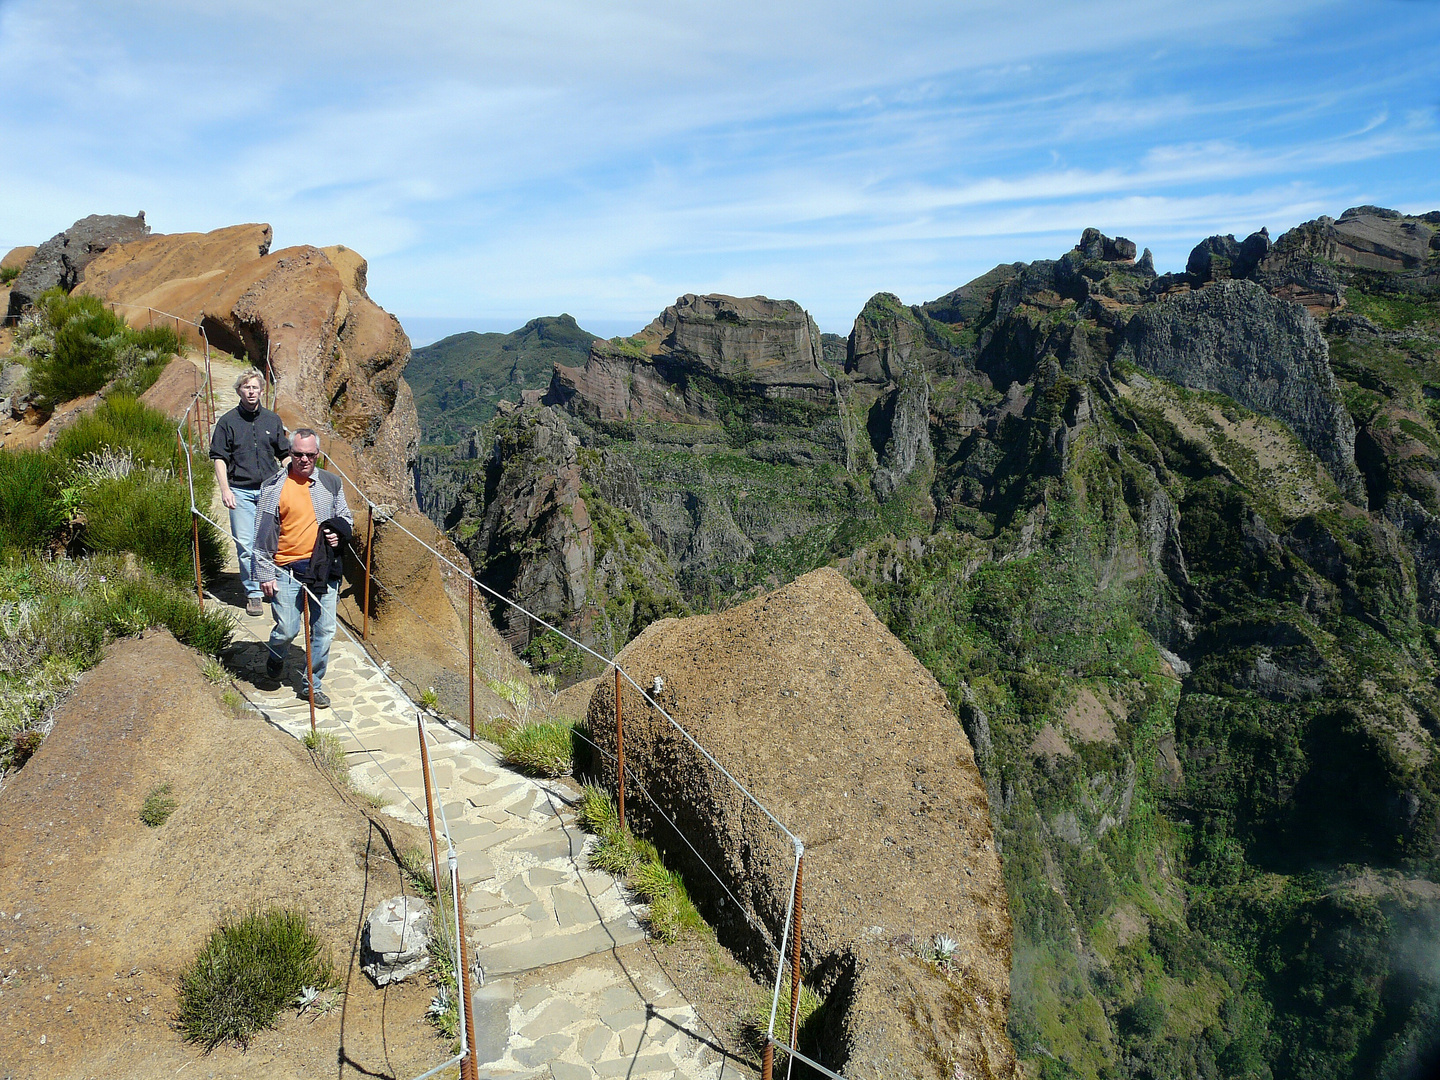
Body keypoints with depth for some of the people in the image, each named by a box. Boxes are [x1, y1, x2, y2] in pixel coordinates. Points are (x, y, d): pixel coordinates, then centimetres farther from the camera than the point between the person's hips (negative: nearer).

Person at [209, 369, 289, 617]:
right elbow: (219, 458, 1)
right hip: (241, 491, -2)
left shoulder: (272, 420, 9)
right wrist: (225, 489, -8)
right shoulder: (228, 421, 2)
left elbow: (285, 455, 15)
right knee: (245, 545, -2)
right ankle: (252, 593, 8)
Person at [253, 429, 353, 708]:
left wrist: (339, 533, -2)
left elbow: (345, 517, 21)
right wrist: (265, 574, -3)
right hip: (287, 571, -3)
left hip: (323, 569, 3)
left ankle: (312, 684, 19)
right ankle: (276, 658, 33)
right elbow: (263, 534, 0)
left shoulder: (330, 483, 9)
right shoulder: (274, 487, -1)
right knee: (287, 630, -2)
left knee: (325, 630, 3)